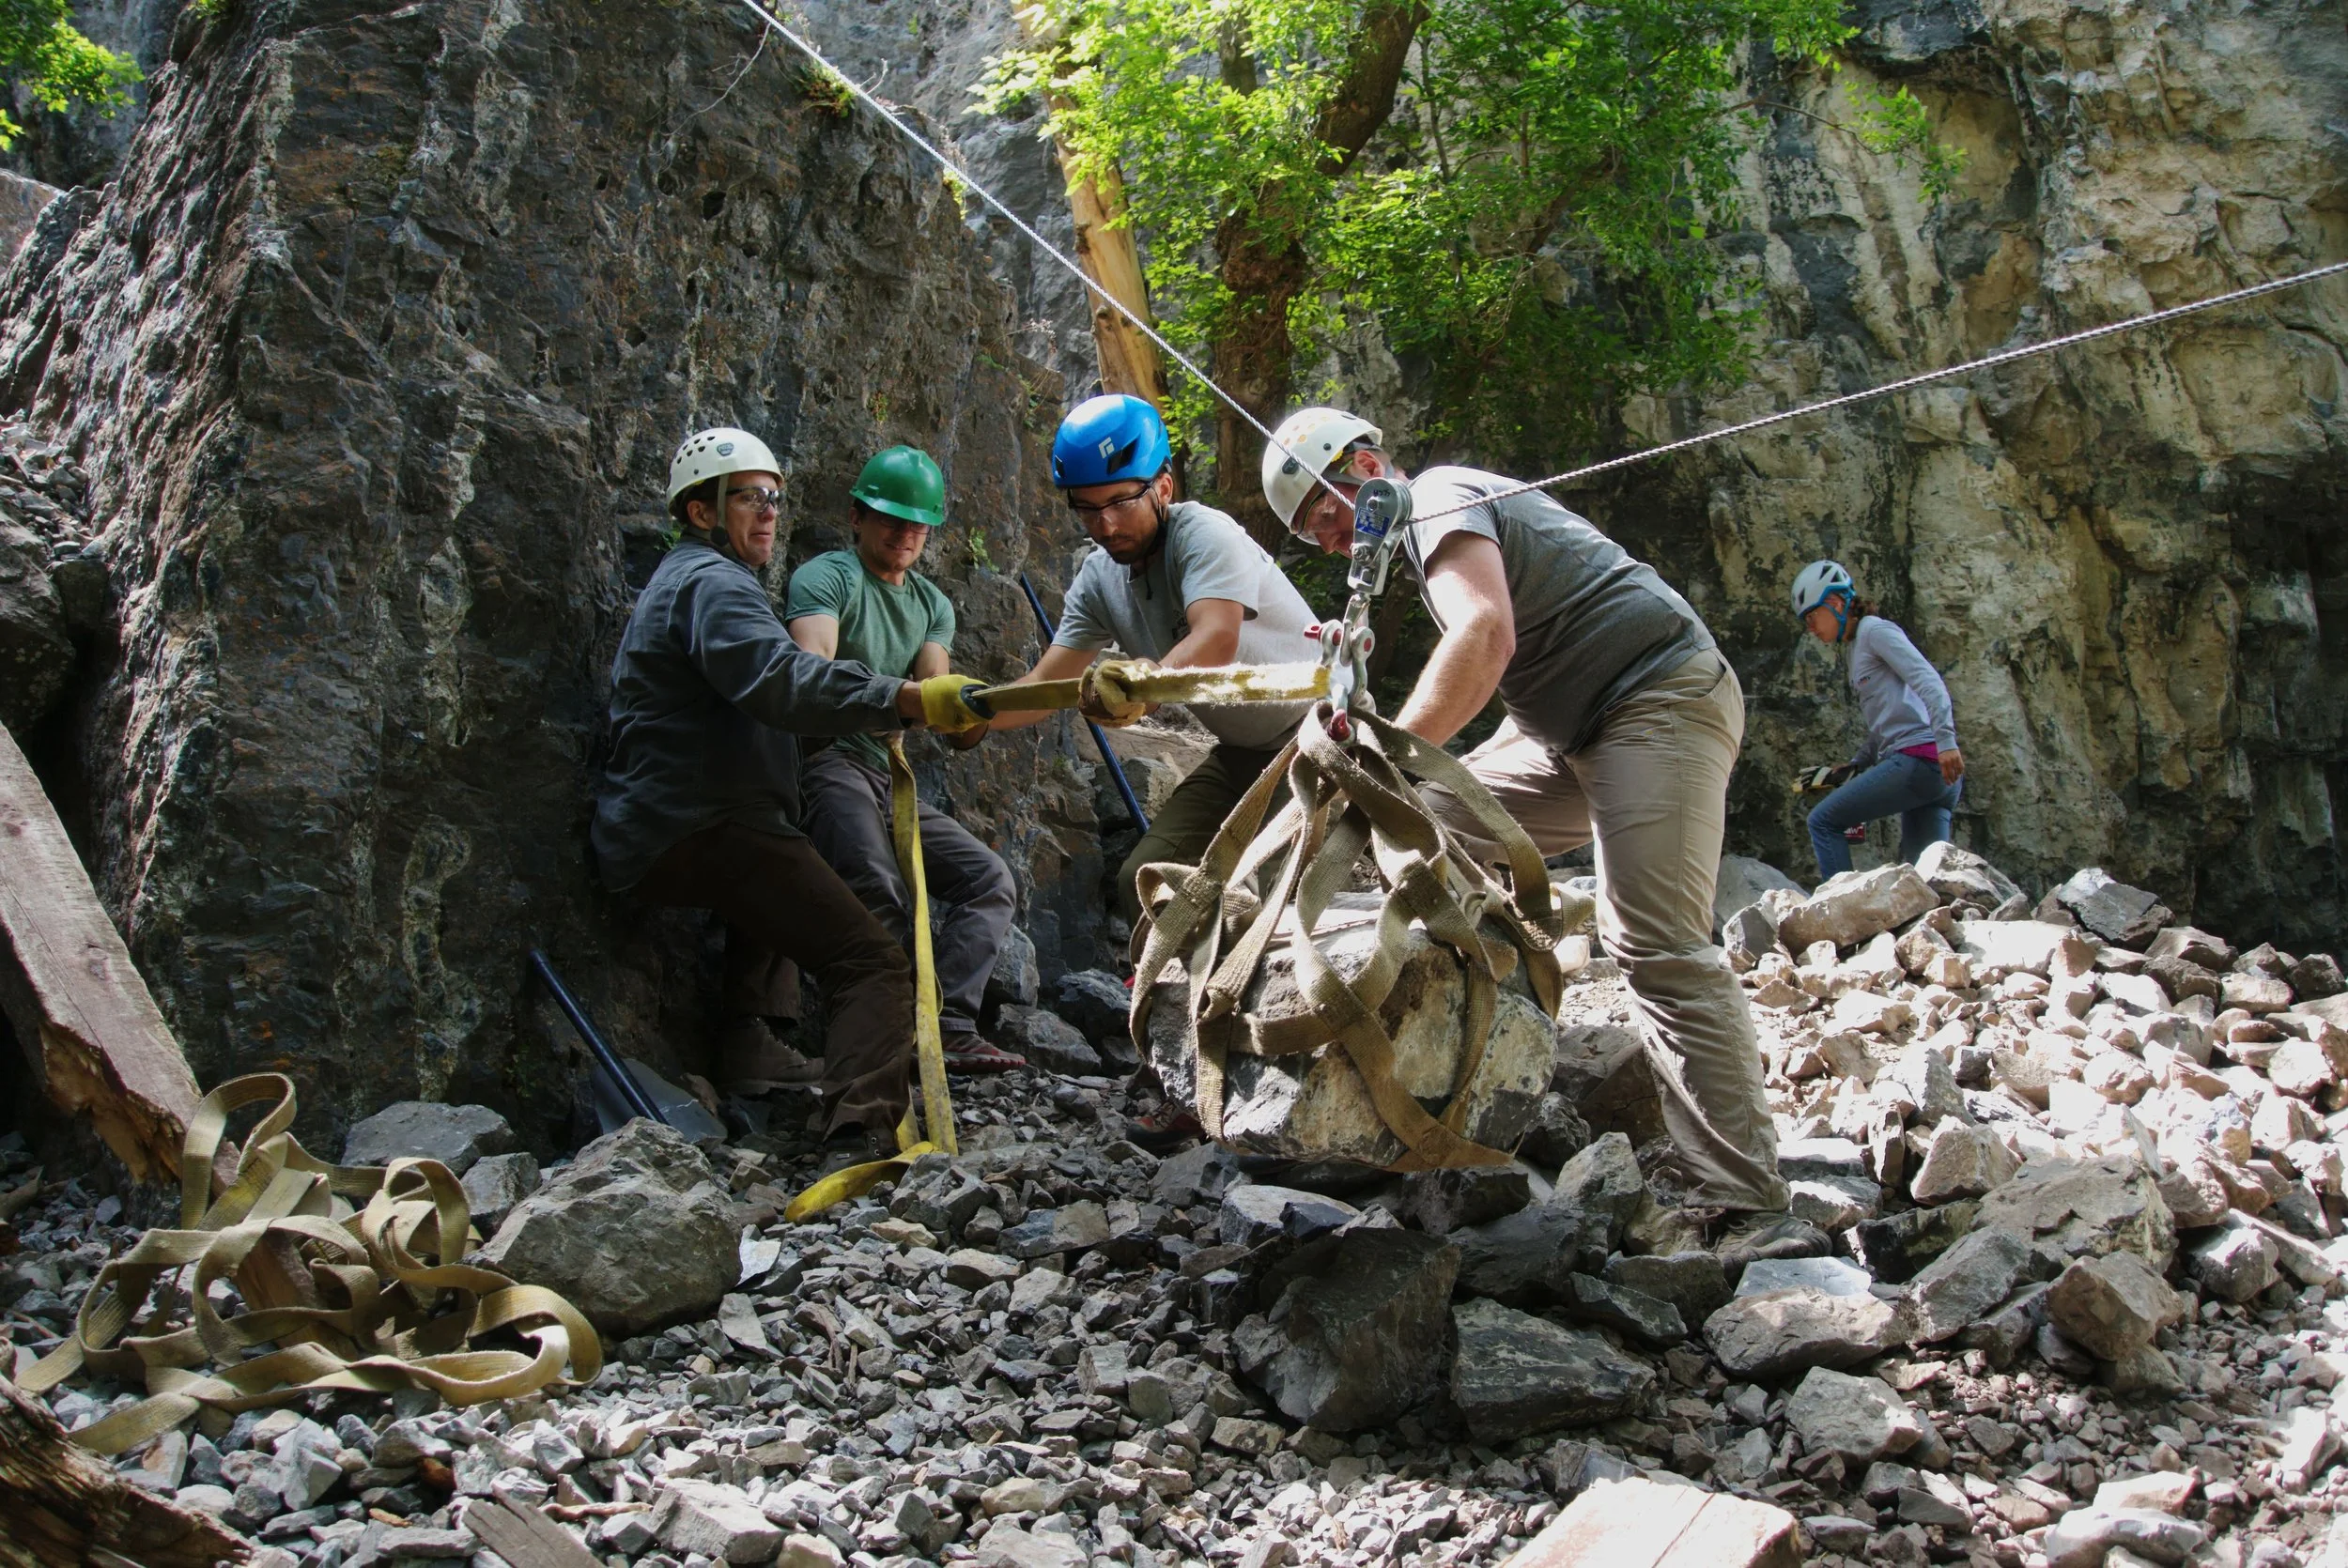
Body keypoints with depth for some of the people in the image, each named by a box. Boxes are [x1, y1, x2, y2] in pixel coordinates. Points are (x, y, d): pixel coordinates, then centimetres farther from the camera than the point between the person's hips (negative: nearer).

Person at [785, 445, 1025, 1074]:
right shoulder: (826, 578, -3)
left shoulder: (932, 606, 20)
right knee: (880, 893, -31)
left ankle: (947, 1028, -18)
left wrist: (971, 718, -21)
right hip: (825, 761, -8)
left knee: (991, 880, -4)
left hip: (888, 775, 8)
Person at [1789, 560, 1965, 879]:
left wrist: (1945, 739, -24)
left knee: (1823, 821, -4)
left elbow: (1927, 680, -14)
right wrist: (1856, 765, 15)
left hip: (1918, 756, -9)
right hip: (1934, 770, 9)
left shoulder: (1874, 629, 0)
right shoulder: (1858, 647, 27)